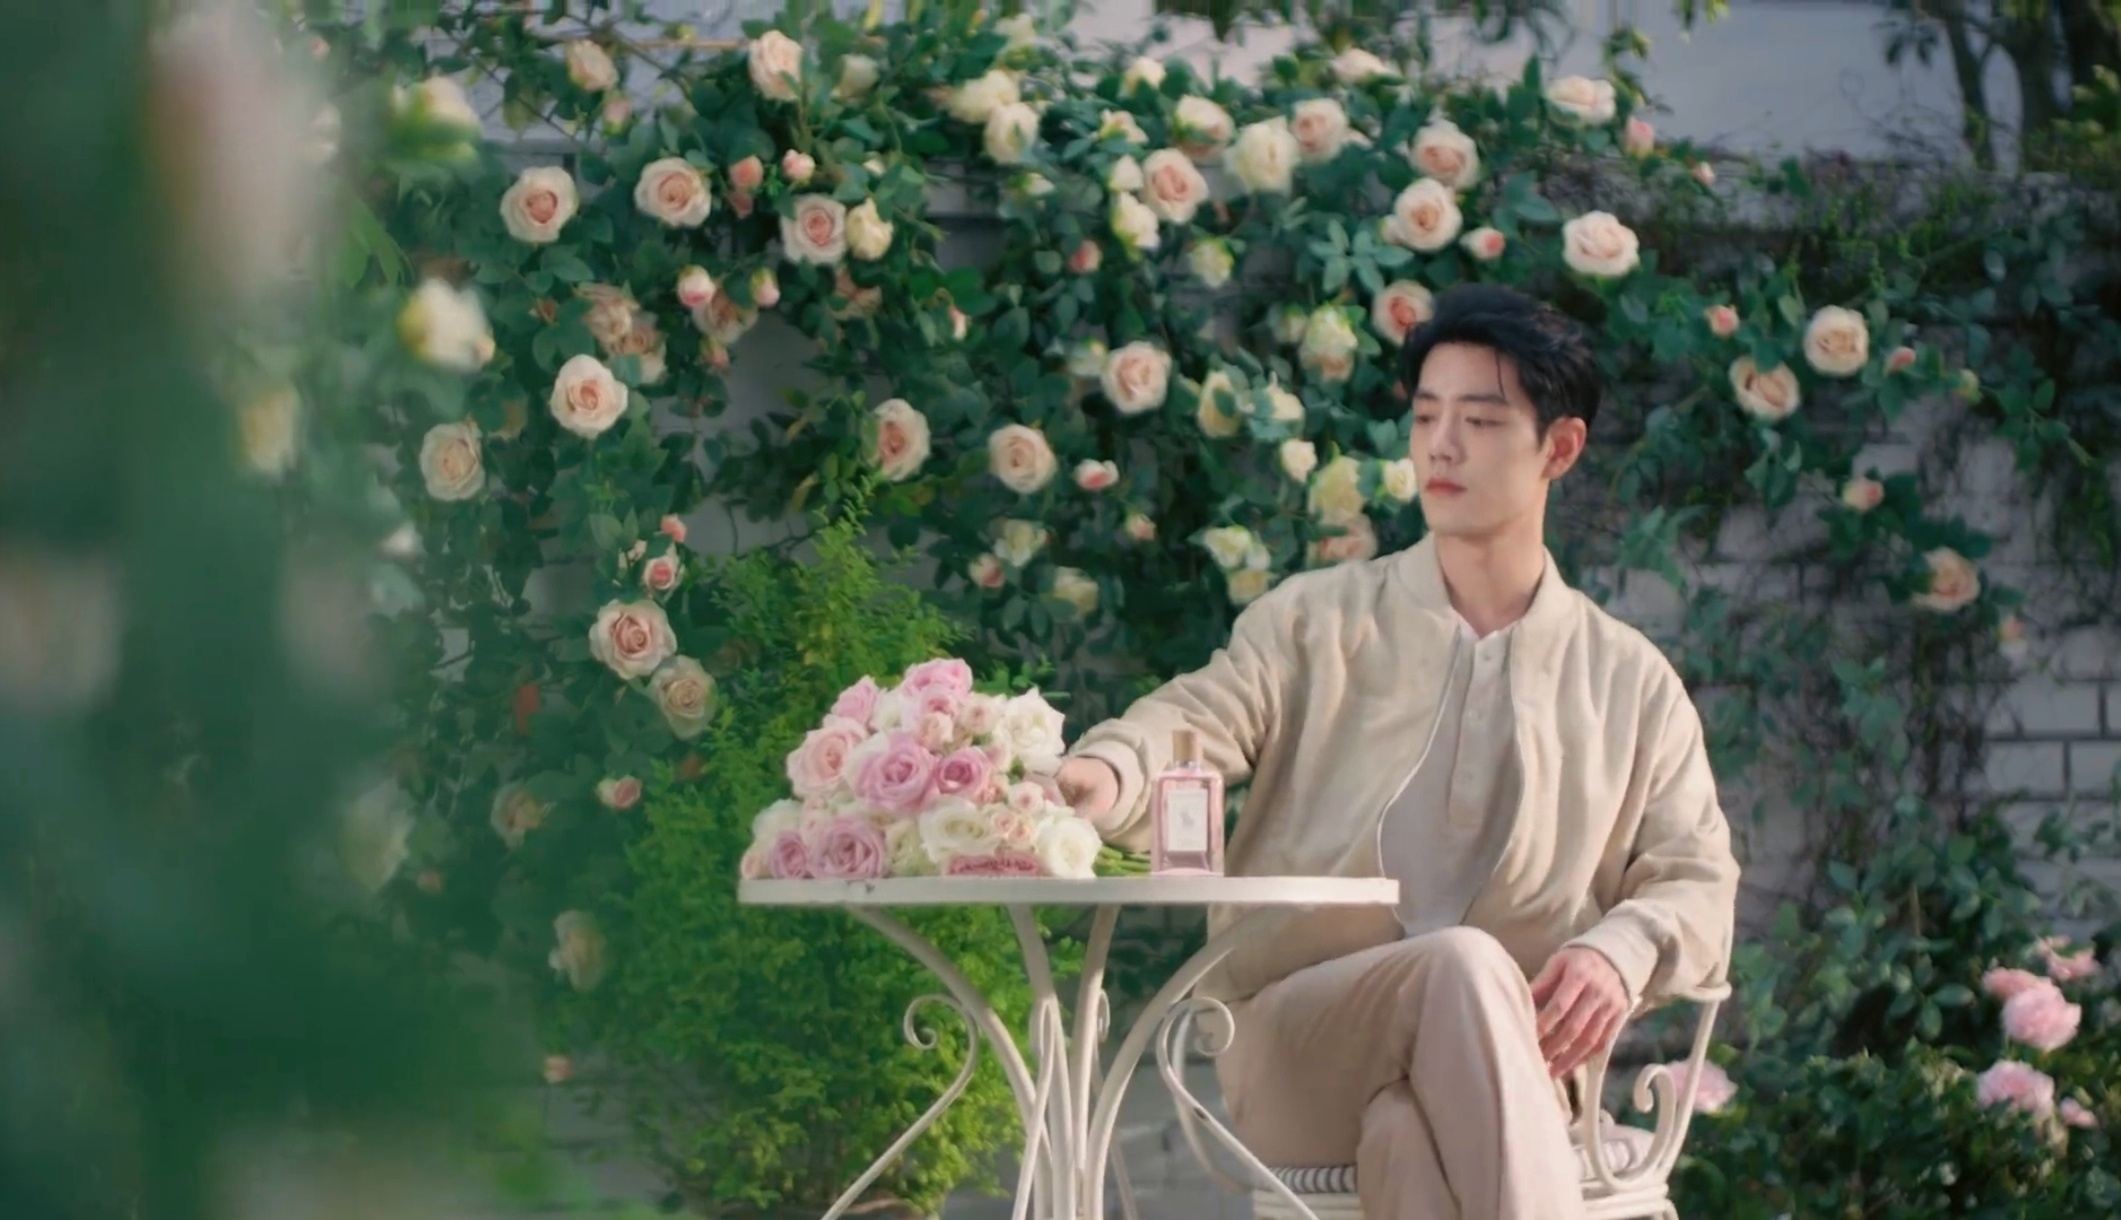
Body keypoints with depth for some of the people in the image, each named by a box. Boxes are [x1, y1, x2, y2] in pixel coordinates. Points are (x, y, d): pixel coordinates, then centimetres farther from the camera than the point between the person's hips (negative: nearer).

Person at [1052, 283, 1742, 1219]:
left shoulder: (1630, 683, 17)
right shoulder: (1315, 623, 14)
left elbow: (1698, 882, 13)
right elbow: (1194, 721, -2)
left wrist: (1622, 951, -12)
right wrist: (1108, 773, -28)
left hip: (1499, 1072, 1)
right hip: (1291, 1049, -1)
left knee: (1410, 1128, -37)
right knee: (1465, 965, -35)